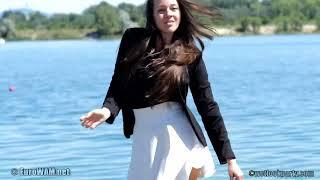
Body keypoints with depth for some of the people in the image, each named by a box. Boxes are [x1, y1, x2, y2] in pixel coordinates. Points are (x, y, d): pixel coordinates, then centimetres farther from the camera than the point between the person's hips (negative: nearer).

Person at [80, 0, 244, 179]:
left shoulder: (190, 55, 1)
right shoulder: (133, 39, 3)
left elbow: (208, 106, 2)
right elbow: (118, 83, 7)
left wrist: (229, 158, 0)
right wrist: (107, 110, -15)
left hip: (179, 133, -1)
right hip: (144, 135, 1)